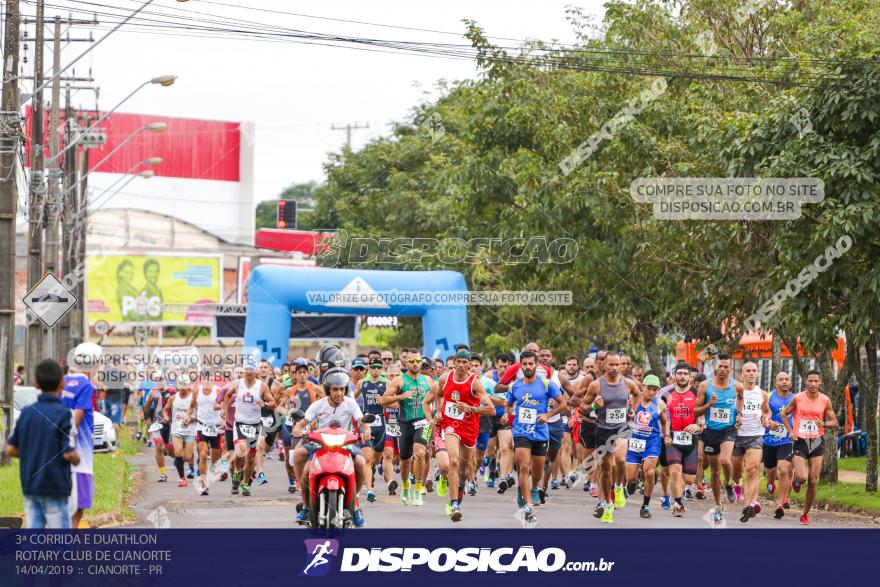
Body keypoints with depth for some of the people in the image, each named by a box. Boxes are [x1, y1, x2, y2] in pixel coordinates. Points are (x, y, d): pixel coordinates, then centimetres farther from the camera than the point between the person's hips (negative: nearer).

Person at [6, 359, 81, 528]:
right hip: (54, 489, -5)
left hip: (29, 487, 5)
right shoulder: (62, 414, -14)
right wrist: (77, 459, 3)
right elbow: (69, 454, -18)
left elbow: (11, 449, 6)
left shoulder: (26, 413, 3)